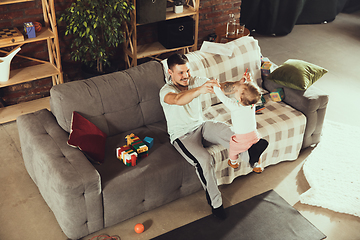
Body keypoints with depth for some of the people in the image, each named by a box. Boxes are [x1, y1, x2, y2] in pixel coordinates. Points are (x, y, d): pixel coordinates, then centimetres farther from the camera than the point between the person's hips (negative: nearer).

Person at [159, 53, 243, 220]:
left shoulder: (196, 82, -1)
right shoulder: (166, 91, -17)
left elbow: (223, 88, -14)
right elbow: (178, 100, -44)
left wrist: (239, 84, -37)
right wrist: (199, 90, -62)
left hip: (201, 125, 5)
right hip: (182, 135, -5)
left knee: (237, 136, -21)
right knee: (204, 160, -30)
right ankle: (215, 203, -11)